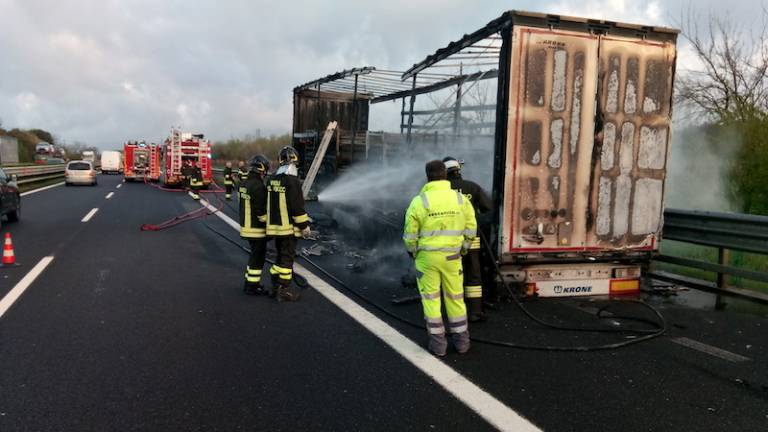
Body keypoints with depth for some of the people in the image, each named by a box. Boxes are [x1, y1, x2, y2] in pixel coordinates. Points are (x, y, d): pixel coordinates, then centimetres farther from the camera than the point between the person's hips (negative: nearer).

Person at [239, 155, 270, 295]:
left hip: (246, 226, 9)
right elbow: (261, 210, -22)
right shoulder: (258, 186, -21)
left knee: (255, 254, 20)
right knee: (258, 256, 0)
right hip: (257, 229, -9)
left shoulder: (244, 184, 10)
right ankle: (252, 286, 6)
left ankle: (250, 282, 29)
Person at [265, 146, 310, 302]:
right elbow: (297, 205, -18)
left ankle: (275, 287, 24)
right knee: (287, 258, 0)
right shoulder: (291, 180, -16)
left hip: (275, 226, 8)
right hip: (288, 227, -8)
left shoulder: (272, 180, 10)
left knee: (280, 256, 19)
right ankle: (284, 291, 5)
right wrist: (304, 225, -12)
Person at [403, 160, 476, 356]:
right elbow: (470, 228, 2)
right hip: (452, 256, 2)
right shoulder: (460, 198, -3)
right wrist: (463, 249, 15)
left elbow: (410, 233, -7)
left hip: (427, 256, -2)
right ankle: (461, 340, 22)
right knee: (455, 296, 15)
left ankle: (438, 342, 12)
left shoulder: (419, 201, -11)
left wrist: (412, 252, 10)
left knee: (430, 298, 9)